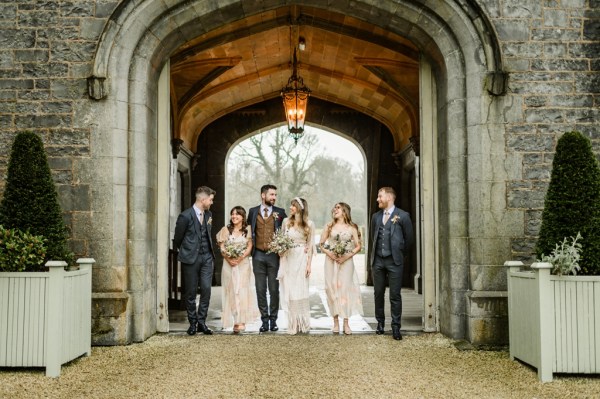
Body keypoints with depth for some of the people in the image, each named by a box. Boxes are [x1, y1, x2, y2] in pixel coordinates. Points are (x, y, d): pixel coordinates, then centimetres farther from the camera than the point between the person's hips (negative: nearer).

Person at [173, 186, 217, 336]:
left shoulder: (208, 215, 9)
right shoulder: (185, 216, -11)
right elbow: (177, 239, -1)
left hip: (207, 257, 5)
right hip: (190, 258, -4)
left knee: (206, 289, -3)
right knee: (190, 292, 4)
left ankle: (201, 321, 7)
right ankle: (192, 322, 15)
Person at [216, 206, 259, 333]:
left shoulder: (248, 229, 6)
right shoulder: (226, 229, 8)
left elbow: (249, 247, 1)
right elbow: (221, 248, 3)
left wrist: (239, 258, -12)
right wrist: (229, 259, -12)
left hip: (243, 264, -1)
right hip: (229, 264, 1)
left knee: (242, 291, -8)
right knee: (231, 292, -1)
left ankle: (241, 321, -7)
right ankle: (234, 321, 3)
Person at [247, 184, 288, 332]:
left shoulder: (280, 212, 4)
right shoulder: (253, 212, 7)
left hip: (274, 255, -1)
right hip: (258, 255, 1)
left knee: (274, 289, 3)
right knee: (261, 290, 4)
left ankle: (273, 319, 13)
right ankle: (264, 320, 11)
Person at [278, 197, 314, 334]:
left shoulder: (309, 224, 0)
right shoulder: (286, 222, 8)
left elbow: (310, 245, 0)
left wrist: (309, 264, -4)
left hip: (301, 259, -3)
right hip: (288, 259, 3)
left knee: (300, 290, -2)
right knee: (289, 291, 2)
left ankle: (302, 323, 11)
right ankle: (293, 324, 10)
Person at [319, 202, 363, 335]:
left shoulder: (352, 228, 4)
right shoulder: (329, 226, 8)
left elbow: (358, 246, 3)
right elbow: (321, 244, 7)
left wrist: (348, 256, -10)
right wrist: (330, 254, -9)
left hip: (346, 261, -1)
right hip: (331, 261, 1)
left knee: (346, 289, -5)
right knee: (333, 289, 0)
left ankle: (346, 323, -1)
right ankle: (336, 322, 6)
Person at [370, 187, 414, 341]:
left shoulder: (403, 216, -3)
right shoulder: (376, 216, 10)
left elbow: (409, 238, 3)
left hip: (394, 261, -4)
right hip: (378, 260, 4)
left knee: (395, 295, -3)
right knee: (378, 293, 9)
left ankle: (396, 327, 2)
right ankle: (380, 322, 22)